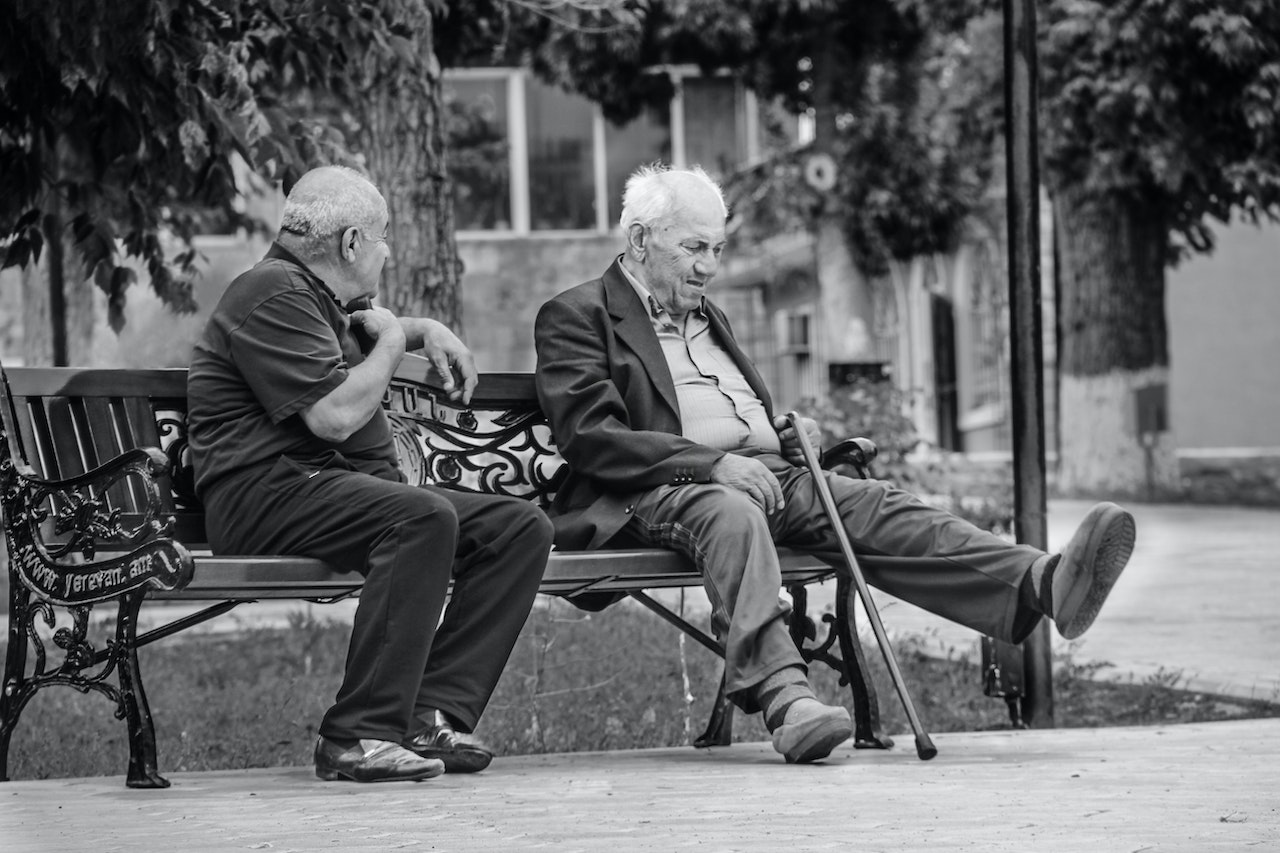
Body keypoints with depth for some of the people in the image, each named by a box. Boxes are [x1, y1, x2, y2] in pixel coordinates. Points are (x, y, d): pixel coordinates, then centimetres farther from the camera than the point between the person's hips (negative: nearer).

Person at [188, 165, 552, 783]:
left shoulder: (310, 295, 25)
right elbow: (334, 415, -21)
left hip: (347, 487, 10)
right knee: (424, 518, -37)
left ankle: (432, 713, -17)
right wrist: (391, 340, -3)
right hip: (266, 493, -10)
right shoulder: (274, 294, -9)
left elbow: (355, 330, 51)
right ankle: (358, 737, -35)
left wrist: (428, 331, 30)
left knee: (521, 527, -6)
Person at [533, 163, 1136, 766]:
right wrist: (713, 463, -19)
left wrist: (789, 433, 9)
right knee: (733, 515, -39)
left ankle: (1044, 584, -42)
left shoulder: (707, 316, 31)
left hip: (766, 473, 7)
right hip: (658, 491, -7)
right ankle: (785, 699, -58)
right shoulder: (577, 316, 5)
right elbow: (589, 437, -9)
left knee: (873, 509, -19)